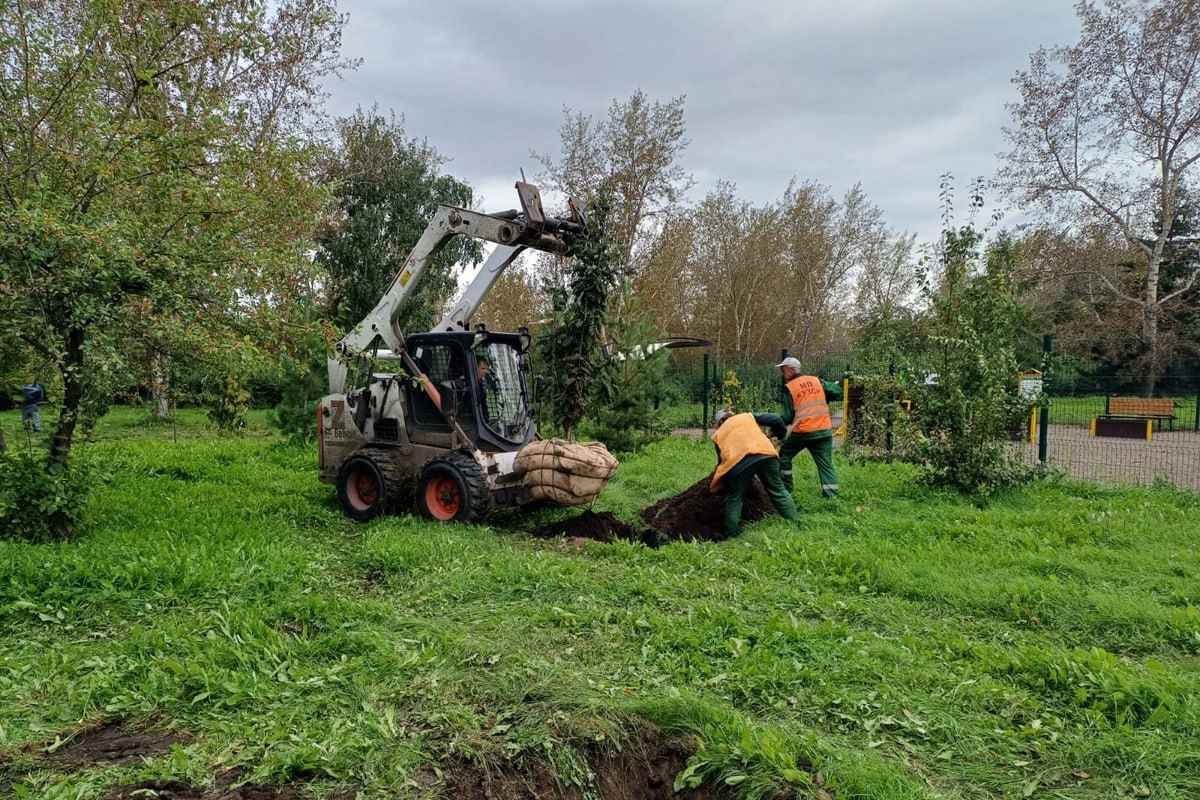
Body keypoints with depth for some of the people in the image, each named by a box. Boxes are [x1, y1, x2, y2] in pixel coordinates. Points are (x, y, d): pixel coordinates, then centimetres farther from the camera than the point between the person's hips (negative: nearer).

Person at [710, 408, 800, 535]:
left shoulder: (718, 434, 31)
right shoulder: (747, 416, 33)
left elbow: (722, 460, 27)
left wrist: (723, 484, 40)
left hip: (737, 462, -1)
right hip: (766, 455, 1)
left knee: (734, 500, 14)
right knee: (778, 492, 16)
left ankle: (730, 535, 18)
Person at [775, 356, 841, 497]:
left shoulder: (789, 388, -7)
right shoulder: (816, 380, 5)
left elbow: (788, 416, -8)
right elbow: (837, 391, 13)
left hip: (801, 432, -3)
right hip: (824, 430, 4)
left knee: (784, 458, 18)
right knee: (826, 464, 8)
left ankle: (785, 489, 24)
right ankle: (832, 495, 0)